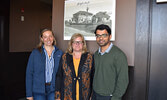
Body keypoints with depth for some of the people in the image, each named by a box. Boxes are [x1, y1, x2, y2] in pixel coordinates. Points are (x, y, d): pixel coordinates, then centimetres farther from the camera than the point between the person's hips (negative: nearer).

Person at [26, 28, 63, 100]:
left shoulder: (59, 53, 2)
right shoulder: (35, 53, -2)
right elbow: (29, 73, -2)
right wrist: (29, 94, -4)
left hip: (53, 89, 1)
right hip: (39, 90, -1)